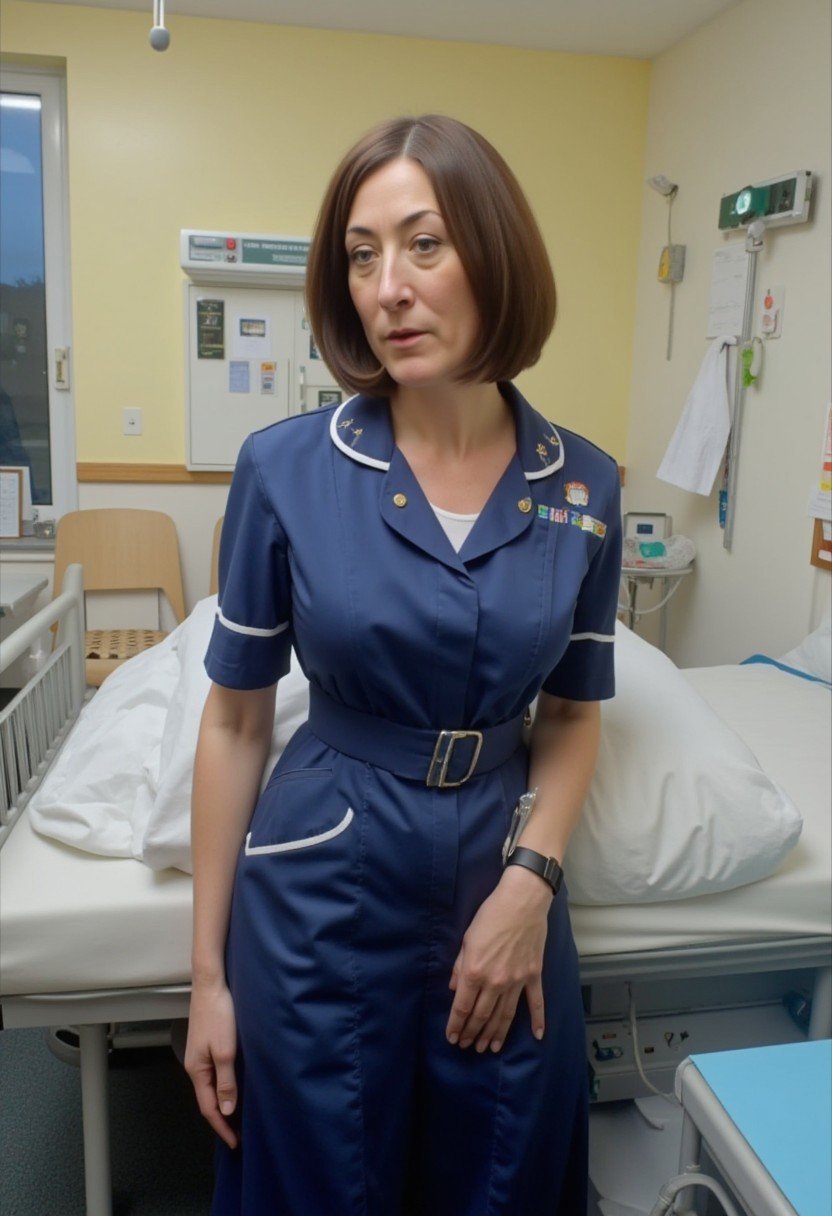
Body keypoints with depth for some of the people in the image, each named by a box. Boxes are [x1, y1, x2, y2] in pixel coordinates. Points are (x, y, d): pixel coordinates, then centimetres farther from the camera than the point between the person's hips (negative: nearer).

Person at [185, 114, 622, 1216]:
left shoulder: (583, 487, -5)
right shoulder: (285, 469, -12)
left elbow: (572, 713, 6)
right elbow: (234, 723, -5)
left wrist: (531, 881, -10)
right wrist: (209, 973, -2)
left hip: (505, 890, 3)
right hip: (321, 901, -2)